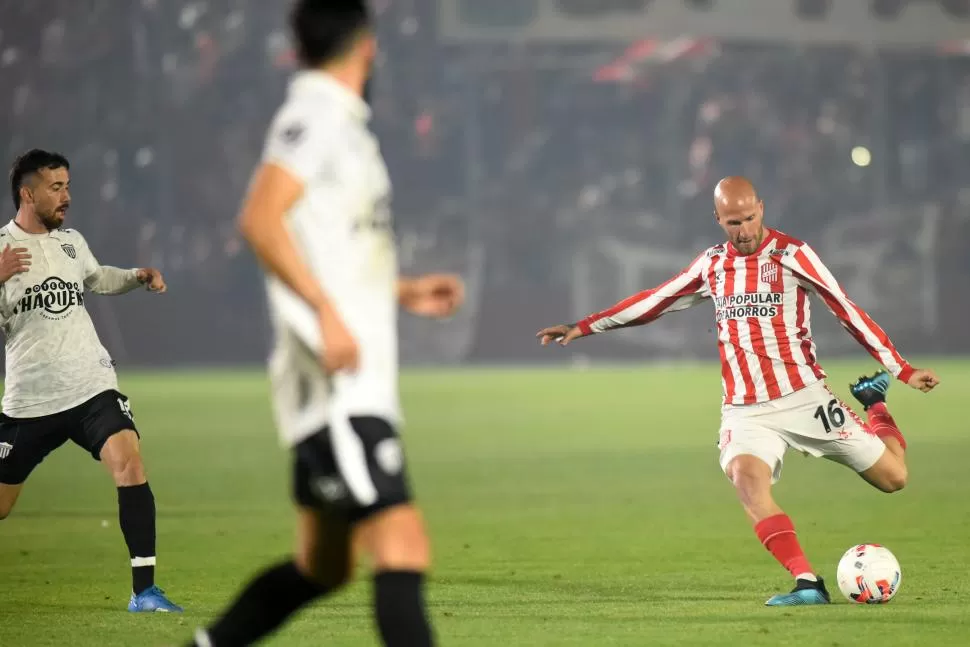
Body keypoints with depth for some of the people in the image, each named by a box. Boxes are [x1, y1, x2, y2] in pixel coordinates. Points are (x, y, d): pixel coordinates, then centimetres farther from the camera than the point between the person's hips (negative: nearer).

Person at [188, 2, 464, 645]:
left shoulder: (340, 123, 19)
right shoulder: (316, 116, -9)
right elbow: (260, 219, -23)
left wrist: (403, 291, 24)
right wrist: (327, 312, -27)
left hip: (358, 386, 10)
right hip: (337, 385, -10)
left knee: (320, 567, 18)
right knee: (403, 550, -19)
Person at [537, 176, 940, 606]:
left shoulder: (792, 255, -4)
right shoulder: (712, 264, 10)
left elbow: (847, 312, -4)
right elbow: (654, 302, 19)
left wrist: (903, 371, -6)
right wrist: (583, 328, 17)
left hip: (803, 398, -2)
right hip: (744, 411, 2)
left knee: (893, 477, -2)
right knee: (746, 477, -31)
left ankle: (875, 401, 31)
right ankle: (808, 584, -36)